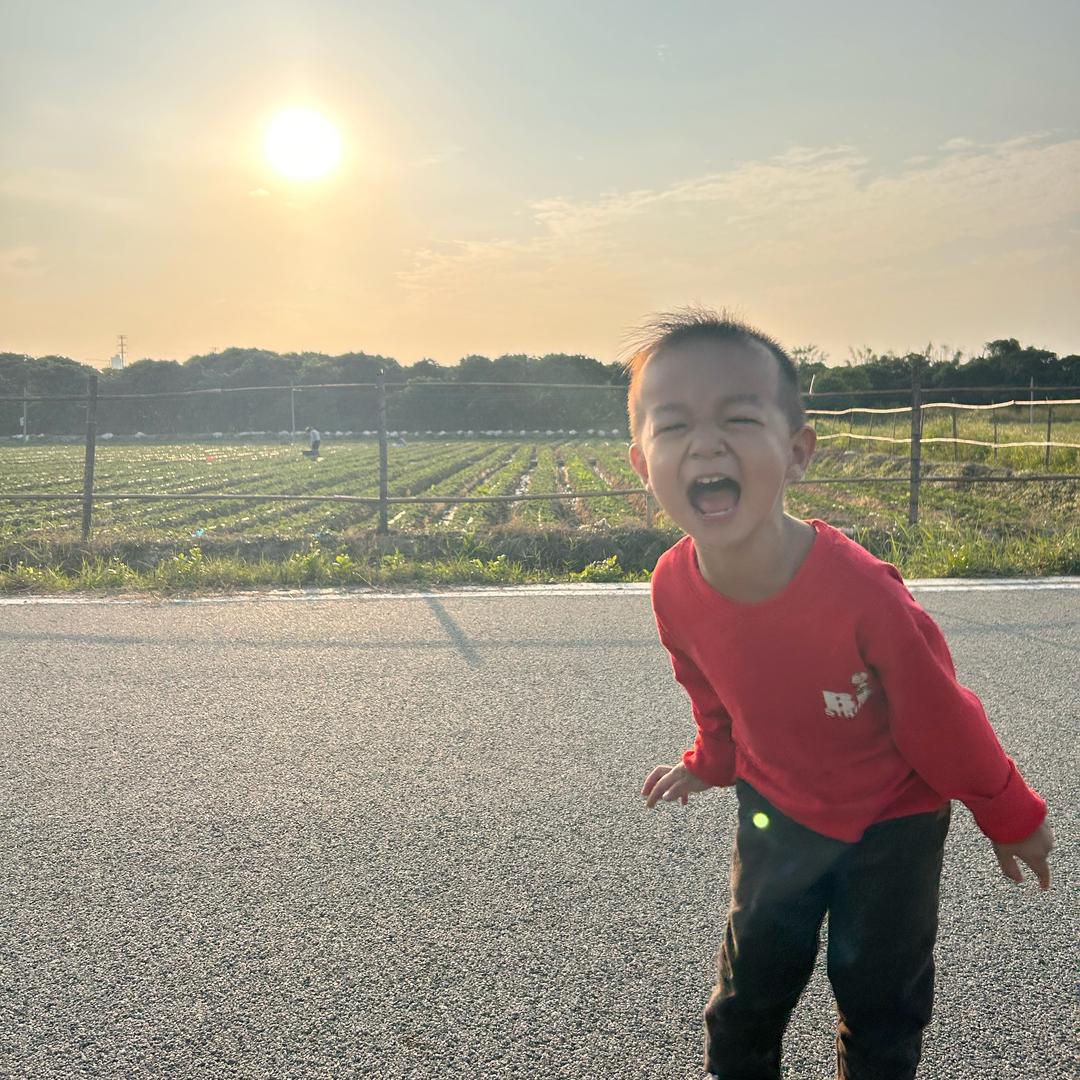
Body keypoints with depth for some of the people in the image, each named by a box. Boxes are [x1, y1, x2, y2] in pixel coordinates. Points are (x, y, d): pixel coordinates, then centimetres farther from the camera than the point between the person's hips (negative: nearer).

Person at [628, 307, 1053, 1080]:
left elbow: (940, 717, -20)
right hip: (777, 812, 3)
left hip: (892, 820, -3)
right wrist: (709, 765, 17)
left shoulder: (862, 592, -38)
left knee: (880, 1002, 14)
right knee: (748, 988, 17)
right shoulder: (674, 590, -24)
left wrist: (1011, 818, -5)